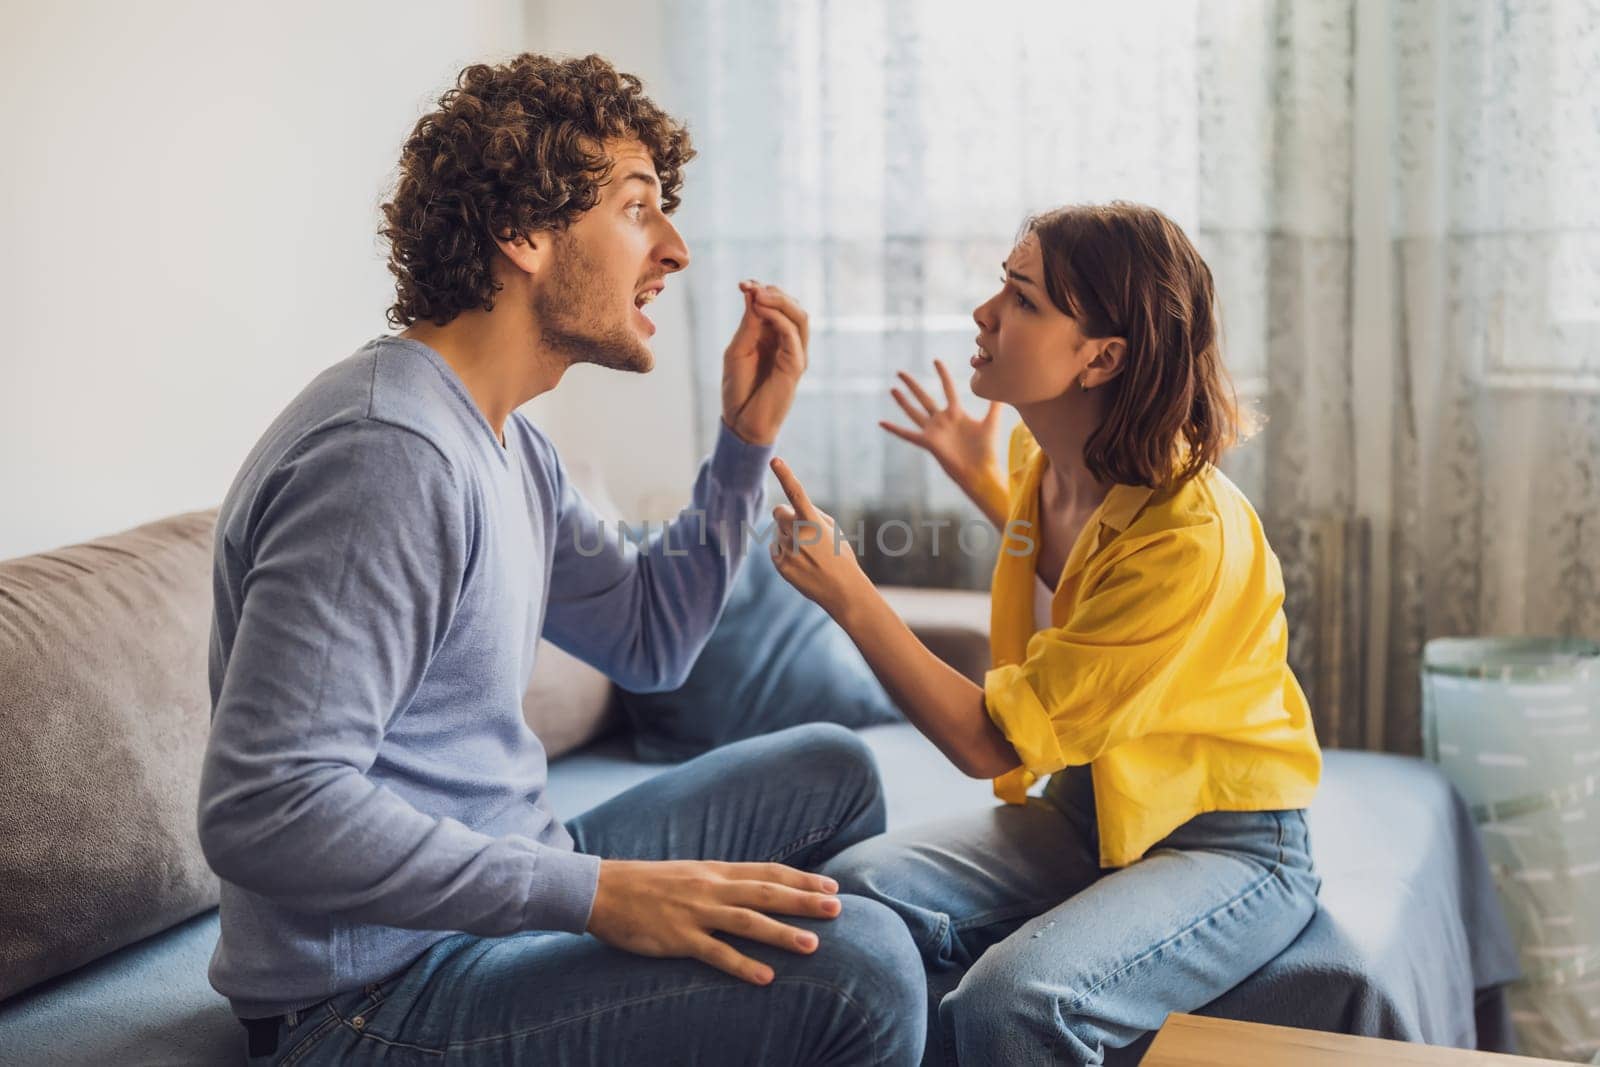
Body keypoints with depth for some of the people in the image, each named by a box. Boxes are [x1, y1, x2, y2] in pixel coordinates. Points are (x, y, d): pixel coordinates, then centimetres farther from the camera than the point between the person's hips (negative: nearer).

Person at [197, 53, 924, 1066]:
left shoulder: (507, 445, 10)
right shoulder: (388, 452, -24)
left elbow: (651, 643, 19)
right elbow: (264, 811, -30)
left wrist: (748, 438, 9)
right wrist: (596, 890, -29)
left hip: (500, 887, 11)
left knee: (831, 770, 19)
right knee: (856, 963, -26)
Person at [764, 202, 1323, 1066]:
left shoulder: (1193, 537, -27)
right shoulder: (1048, 464, -1)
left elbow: (991, 743, -26)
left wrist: (850, 595, -26)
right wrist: (979, 475, 21)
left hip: (1225, 844, -7)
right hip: (1084, 810, 7)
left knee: (1014, 997, -33)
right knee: (854, 888, -18)